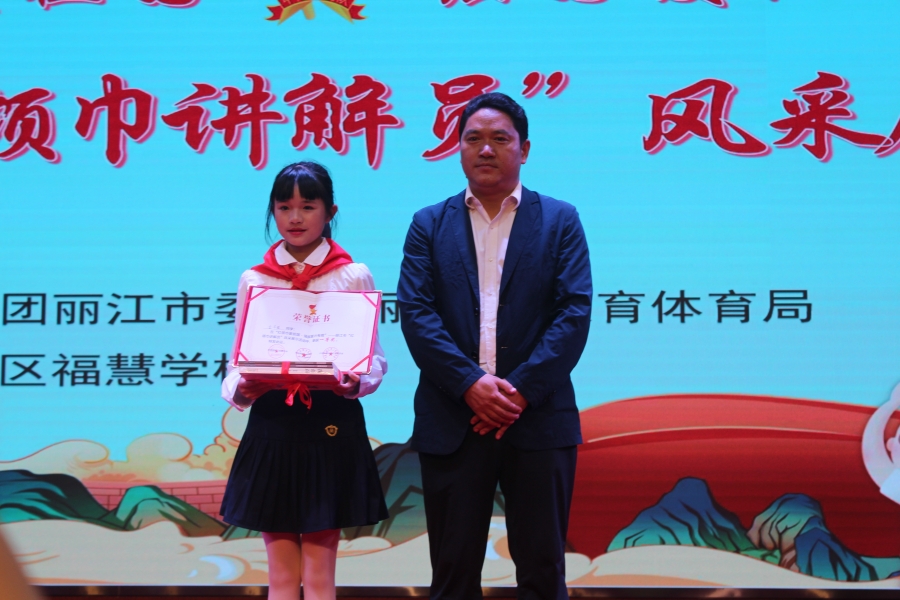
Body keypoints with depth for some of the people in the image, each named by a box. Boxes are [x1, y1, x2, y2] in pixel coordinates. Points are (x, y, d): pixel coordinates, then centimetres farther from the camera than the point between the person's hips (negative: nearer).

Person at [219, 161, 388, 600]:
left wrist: (357, 382, -22)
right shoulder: (253, 280, 7)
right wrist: (239, 390, -14)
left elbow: (374, 357, 0)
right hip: (271, 425, 2)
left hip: (331, 425, -2)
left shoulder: (354, 277, 2)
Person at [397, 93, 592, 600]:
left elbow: (575, 311, -3)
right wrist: (471, 383, -15)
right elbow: (415, 311, -1)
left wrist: (521, 389, -13)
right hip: (452, 420, 1)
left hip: (539, 419, -1)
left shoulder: (560, 220, 7)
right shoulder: (429, 225, 10)